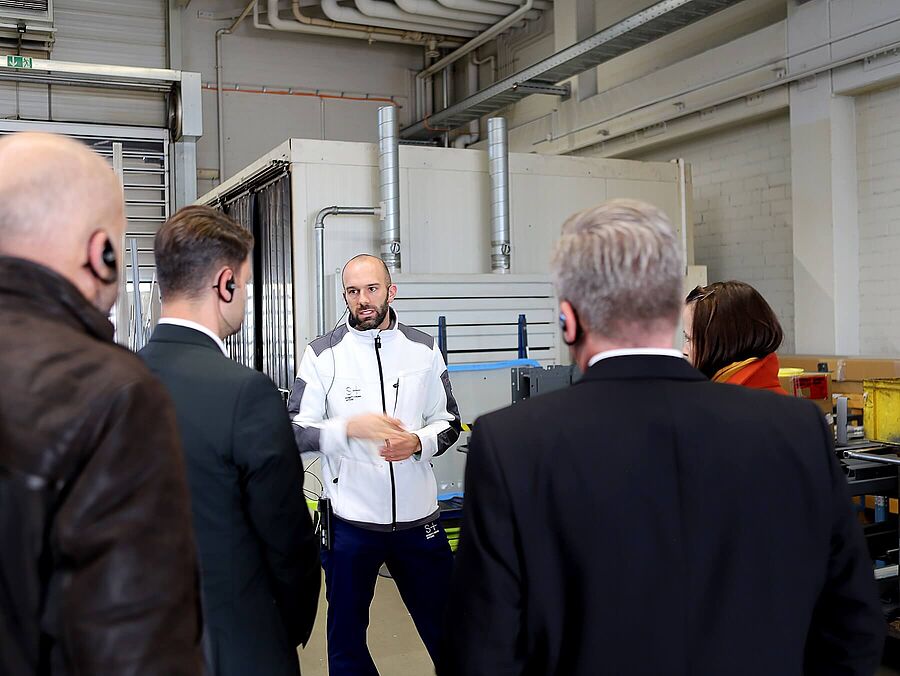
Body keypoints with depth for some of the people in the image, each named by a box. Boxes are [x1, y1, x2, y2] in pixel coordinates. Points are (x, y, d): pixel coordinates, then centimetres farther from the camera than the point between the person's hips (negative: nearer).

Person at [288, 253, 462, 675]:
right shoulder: (323, 353, -5)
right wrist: (349, 427, -24)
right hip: (351, 521, -1)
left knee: (446, 625, 14)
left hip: (418, 517, 2)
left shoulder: (423, 349, 2)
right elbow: (296, 431, -8)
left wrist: (418, 442, -13)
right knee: (346, 638, 16)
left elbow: (448, 422, 7)